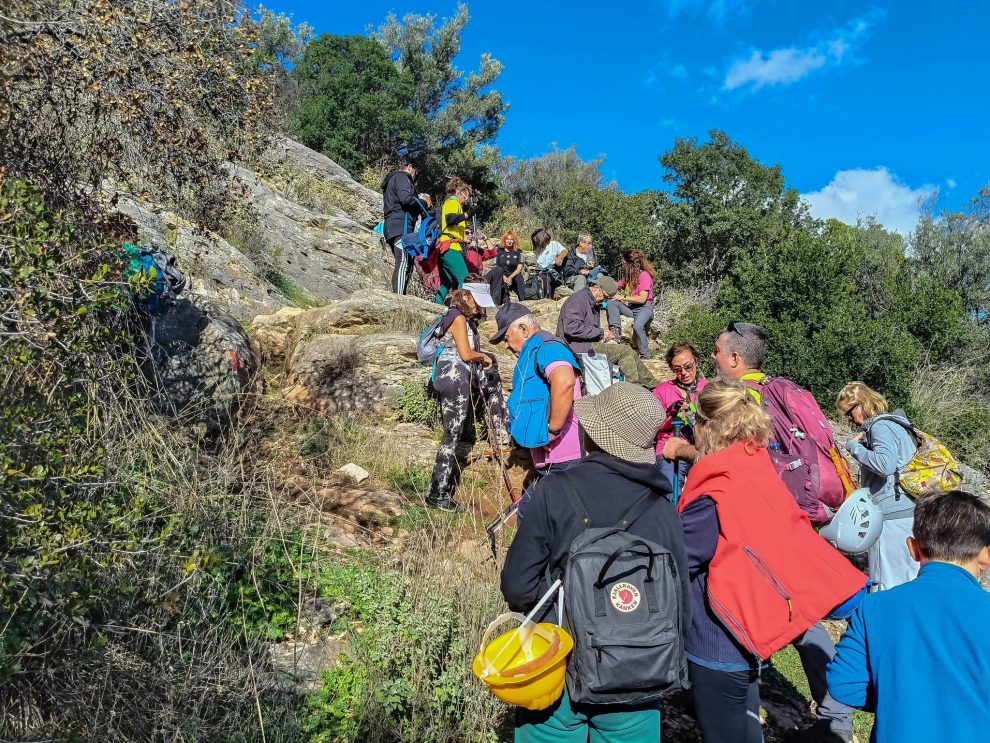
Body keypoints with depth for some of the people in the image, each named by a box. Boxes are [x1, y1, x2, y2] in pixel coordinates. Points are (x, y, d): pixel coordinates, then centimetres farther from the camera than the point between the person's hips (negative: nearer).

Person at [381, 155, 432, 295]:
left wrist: (419, 199, 19)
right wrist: (424, 202, -1)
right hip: (401, 226, -10)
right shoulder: (402, 177, 1)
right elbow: (405, 198, -16)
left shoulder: (392, 179, 32)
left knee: (406, 264, 7)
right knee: (403, 263, -18)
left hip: (392, 227, 10)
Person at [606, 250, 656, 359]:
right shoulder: (629, 276, 15)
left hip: (644, 307, -8)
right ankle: (616, 330, -29)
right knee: (612, 303, -16)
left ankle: (645, 355, -22)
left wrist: (623, 298, -15)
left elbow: (642, 299, -18)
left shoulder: (644, 276, -11)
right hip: (631, 307, 8)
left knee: (637, 325, -36)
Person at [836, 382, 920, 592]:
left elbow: (885, 464, -26)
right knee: (907, 577, 16)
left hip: (892, 516, -10)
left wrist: (854, 447, -14)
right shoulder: (895, 422, 17)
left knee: (887, 584, -5)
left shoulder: (880, 426, -12)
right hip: (909, 511, 10)